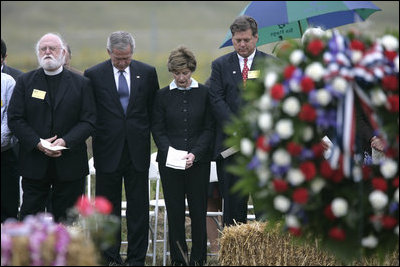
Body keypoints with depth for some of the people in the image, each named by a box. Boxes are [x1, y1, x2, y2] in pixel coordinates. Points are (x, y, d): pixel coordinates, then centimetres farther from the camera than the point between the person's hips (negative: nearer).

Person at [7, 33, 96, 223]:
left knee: (66, 221, 4)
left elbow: (88, 121, -1)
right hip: (34, 164, 0)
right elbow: (15, 119, 1)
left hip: (69, 165, 0)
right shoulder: (25, 82, 7)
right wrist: (38, 143, -13)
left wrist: (66, 141, -16)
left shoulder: (81, 84, 6)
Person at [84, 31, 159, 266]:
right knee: (108, 206, 5)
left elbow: (154, 109, 11)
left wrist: (149, 136, 7)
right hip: (108, 150, -1)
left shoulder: (147, 73, 3)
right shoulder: (94, 75, -2)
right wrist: (100, 135, 0)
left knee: (139, 207, 3)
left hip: (138, 150, 1)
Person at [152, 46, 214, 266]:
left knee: (198, 209, 0)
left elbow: (209, 128, 2)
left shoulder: (204, 93, 3)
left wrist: (194, 154, -11)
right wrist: (169, 151, -12)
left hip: (199, 162, -1)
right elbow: (157, 130, 5)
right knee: (174, 210, 2)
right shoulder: (162, 95, 5)